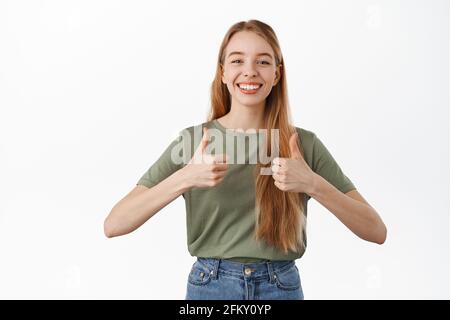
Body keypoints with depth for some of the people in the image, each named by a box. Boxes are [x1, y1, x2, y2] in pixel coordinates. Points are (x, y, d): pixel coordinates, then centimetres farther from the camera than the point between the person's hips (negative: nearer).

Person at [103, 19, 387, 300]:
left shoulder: (304, 143, -6)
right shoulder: (192, 140, -7)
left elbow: (377, 232, -9)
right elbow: (113, 225, -14)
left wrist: (312, 184, -23)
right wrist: (185, 178, -27)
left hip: (282, 288, 1)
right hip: (210, 287, 0)